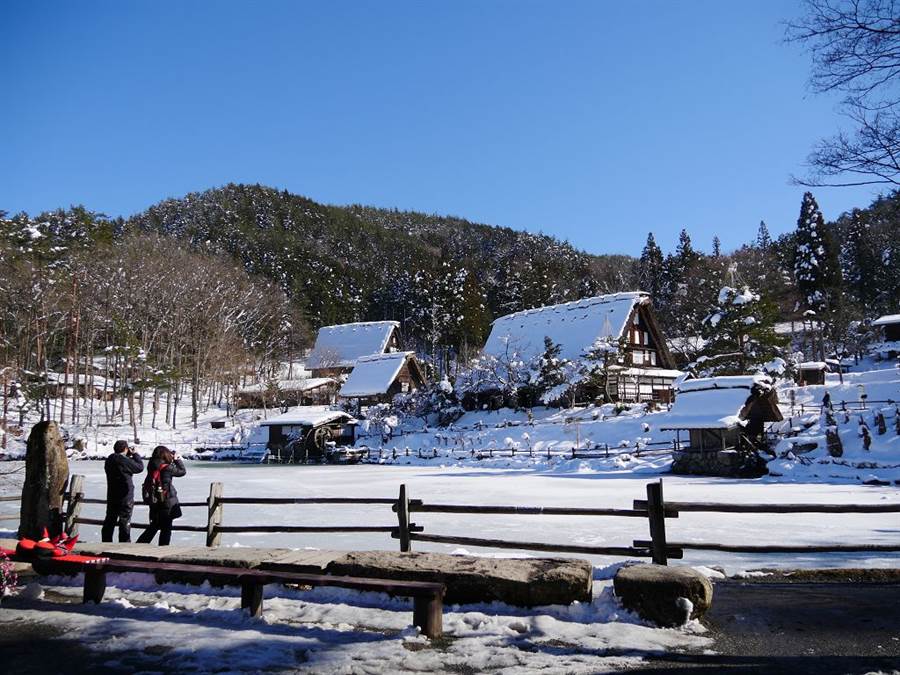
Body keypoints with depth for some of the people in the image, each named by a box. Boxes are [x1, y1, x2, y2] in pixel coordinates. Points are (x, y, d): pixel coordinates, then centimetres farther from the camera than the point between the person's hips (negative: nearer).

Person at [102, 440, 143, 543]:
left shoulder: (109, 460, 5)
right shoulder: (125, 461, -20)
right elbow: (140, 467, -9)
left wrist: (129, 456, 13)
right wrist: (135, 454, 0)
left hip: (111, 496, 7)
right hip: (125, 497, -7)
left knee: (109, 521, 16)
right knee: (125, 522, 1)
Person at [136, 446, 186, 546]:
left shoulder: (151, 467, 2)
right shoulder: (166, 468, -17)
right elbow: (182, 471, -3)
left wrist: (172, 461, 10)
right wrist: (177, 459, 7)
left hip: (154, 503, 7)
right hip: (167, 503, -7)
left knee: (154, 526, 22)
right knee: (166, 529, 5)